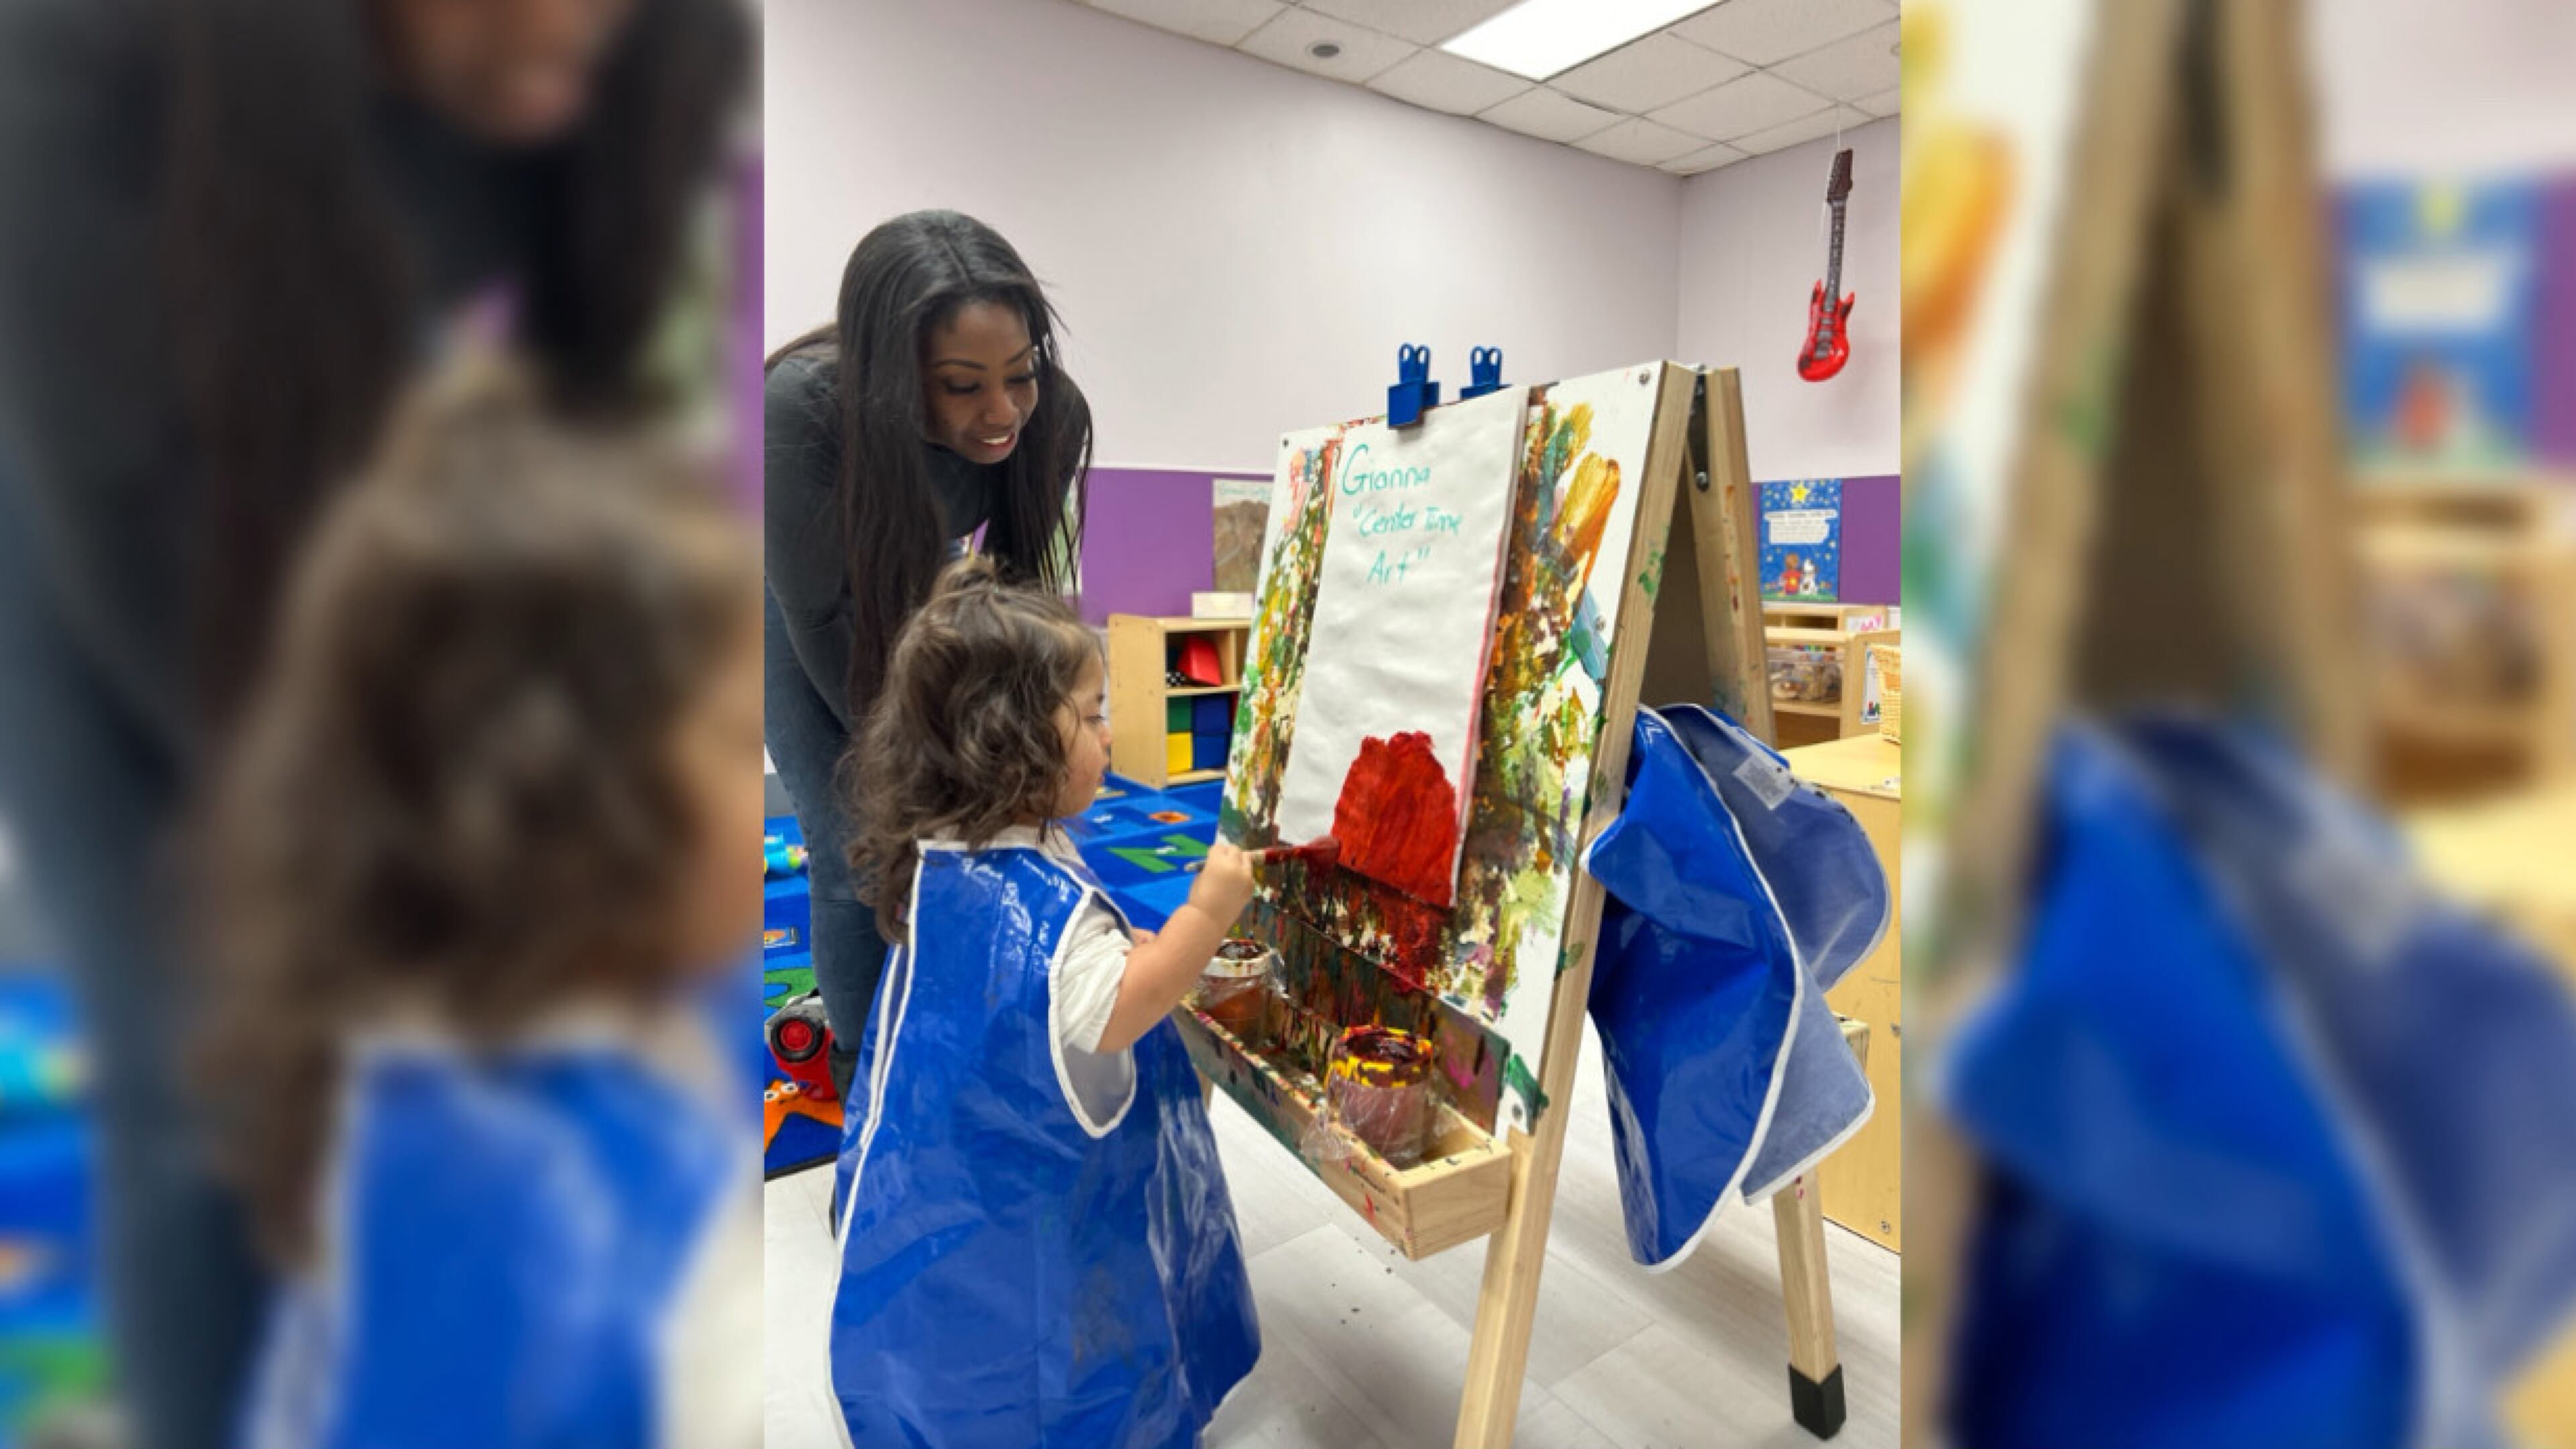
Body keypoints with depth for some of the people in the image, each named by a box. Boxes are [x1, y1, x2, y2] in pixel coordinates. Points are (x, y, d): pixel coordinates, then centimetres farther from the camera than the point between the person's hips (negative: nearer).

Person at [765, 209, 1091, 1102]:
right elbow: (823, 619, -28)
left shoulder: (1053, 418, -29)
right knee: (855, 850, -6)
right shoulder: (801, 406, -38)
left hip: (923, 585, 3)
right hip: (801, 603, -3)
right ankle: (859, 1060, 19)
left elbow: (1023, 584, -15)